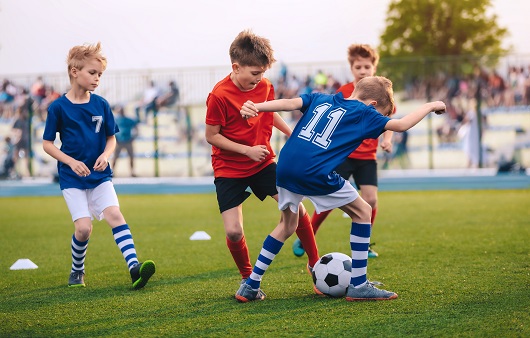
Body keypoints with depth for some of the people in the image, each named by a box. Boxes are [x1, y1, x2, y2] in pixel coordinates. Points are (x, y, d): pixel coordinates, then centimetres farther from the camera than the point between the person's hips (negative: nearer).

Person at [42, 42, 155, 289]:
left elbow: (111, 138, 12)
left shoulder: (101, 105, 3)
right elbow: (47, 144, -2)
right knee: (83, 227, -11)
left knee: (114, 213, -18)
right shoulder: (58, 107, -6)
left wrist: (105, 155, -9)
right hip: (72, 178, -2)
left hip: (100, 175, 2)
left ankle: (134, 266, -28)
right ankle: (77, 271, 15)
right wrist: (71, 162, -16)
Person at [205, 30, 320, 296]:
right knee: (233, 231, -13)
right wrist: (248, 150, -20)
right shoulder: (219, 96, -21)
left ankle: (315, 264, 14)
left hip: (263, 163, 4)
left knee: (296, 208, -6)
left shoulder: (265, 86, -4)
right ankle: (247, 277, 14)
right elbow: (211, 136, -15)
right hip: (229, 169, -4)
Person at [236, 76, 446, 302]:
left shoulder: (319, 99, 24)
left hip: (285, 167, 6)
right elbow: (402, 125, 11)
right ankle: (358, 285, 10)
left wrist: (255, 107, -2)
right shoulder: (363, 113, 11)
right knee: (362, 212, 12)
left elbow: (289, 103, 8)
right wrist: (430, 106, 26)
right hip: (316, 173, -6)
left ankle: (251, 285, 22)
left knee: (287, 225, 26)